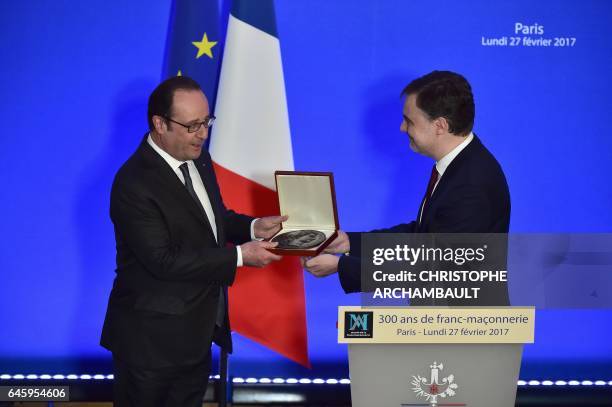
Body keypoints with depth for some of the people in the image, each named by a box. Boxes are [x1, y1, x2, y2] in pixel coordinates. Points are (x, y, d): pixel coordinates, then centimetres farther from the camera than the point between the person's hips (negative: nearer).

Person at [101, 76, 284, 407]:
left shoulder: (198, 159, 3)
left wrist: (253, 227, -3)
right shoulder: (134, 184, -23)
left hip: (197, 330, 8)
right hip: (153, 339, -8)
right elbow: (164, 260, -26)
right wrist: (239, 256, -24)